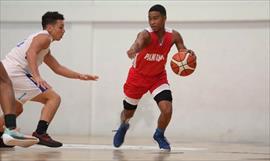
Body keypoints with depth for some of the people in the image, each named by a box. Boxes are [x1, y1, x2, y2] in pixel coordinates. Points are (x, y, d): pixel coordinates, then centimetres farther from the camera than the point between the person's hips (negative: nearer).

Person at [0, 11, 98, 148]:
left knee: (16, 110, 31)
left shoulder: (45, 50, 29)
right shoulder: (44, 37, -2)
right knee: (54, 98, -7)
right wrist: (37, 76, -32)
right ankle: (40, 134, -19)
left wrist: (80, 76, 28)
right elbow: (30, 53, -20)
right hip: (15, 72, -10)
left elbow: (58, 68, 34)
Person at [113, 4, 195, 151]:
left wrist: (188, 54, -34)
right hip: (138, 76, -2)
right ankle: (123, 127, 52)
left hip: (158, 77, 2)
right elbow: (138, 42, -54)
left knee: (167, 109, -19)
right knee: (128, 113, 13)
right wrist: (133, 50, -79)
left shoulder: (174, 36, -18)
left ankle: (159, 135, 12)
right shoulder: (146, 34, -31)